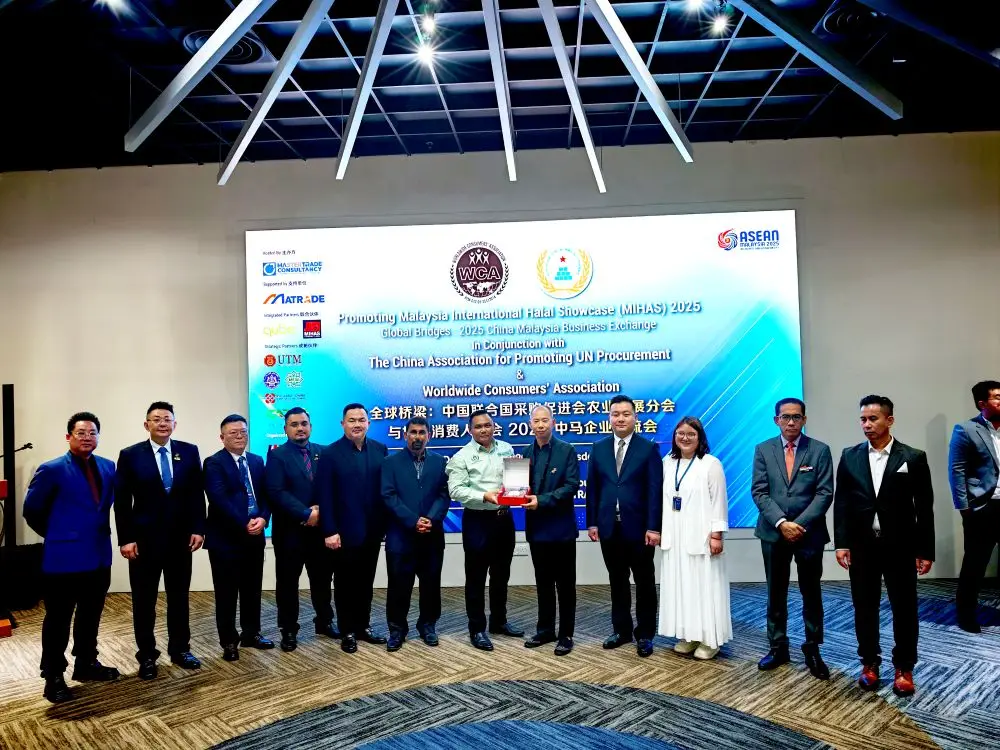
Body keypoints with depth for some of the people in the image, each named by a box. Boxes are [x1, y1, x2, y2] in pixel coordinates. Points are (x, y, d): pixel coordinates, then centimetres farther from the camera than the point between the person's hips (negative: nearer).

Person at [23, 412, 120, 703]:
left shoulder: (108, 467, 6)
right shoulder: (52, 470, -10)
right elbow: (32, 510, -4)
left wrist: (99, 530, 12)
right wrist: (57, 536, 5)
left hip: (99, 555, 6)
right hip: (64, 557, -5)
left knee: (90, 616, 17)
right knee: (58, 620, 5)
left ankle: (86, 664, 33)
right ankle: (53, 677, 17)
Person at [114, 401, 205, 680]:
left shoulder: (189, 452, 2)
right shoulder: (130, 455, -3)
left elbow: (197, 494, 3)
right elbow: (122, 501, -5)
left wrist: (198, 529, -3)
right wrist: (125, 539, -10)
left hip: (181, 537, 2)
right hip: (144, 539, -2)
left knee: (179, 596, 12)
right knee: (144, 600, 8)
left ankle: (180, 649, 25)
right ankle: (147, 655, 21)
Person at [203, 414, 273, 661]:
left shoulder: (257, 461, 12)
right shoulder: (214, 463, -7)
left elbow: (266, 494, 8)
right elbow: (219, 500, -18)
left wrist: (262, 518, -11)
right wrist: (244, 525, -21)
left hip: (254, 535, 5)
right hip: (226, 537, -5)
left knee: (252, 589, 14)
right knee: (227, 593, 4)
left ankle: (251, 634, 29)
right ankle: (229, 641, 17)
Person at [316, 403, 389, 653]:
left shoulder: (380, 450, 4)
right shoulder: (330, 453, -7)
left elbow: (386, 489, 4)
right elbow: (324, 496, -10)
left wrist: (386, 523, 1)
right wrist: (329, 531, -15)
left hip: (372, 530, 4)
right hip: (344, 531, -3)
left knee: (366, 581, 14)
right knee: (345, 583, 9)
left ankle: (364, 626, 28)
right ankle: (348, 632, 21)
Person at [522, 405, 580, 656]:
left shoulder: (567, 451, -6)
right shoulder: (527, 453, 9)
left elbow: (571, 486, -14)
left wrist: (542, 500, -21)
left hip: (561, 527, -5)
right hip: (536, 528, 5)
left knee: (565, 584, 5)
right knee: (543, 583, 15)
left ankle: (566, 635, 14)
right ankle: (545, 630, 27)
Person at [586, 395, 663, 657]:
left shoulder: (648, 448, -3)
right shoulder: (599, 448, 7)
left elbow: (655, 490, -8)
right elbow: (592, 488, 7)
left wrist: (653, 527, -13)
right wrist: (592, 522, 2)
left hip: (639, 528, -3)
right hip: (609, 527, 3)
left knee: (644, 582, 7)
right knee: (617, 581, 13)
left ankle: (645, 634, 18)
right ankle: (621, 630, 25)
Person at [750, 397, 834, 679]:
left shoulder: (820, 450, -1)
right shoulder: (763, 450, 3)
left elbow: (825, 493, -8)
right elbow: (759, 493, -3)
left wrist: (800, 524, -16)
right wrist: (781, 523, -15)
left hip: (809, 532, -1)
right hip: (773, 532, 1)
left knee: (811, 594, 9)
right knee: (775, 594, 10)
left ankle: (812, 650, 22)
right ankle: (778, 648, 22)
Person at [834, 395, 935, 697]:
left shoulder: (913, 458, -3)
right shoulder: (849, 457, 3)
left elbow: (924, 507, -2)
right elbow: (841, 502, 3)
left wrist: (925, 551, -4)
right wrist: (841, 543, -4)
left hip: (900, 547, -1)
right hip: (861, 546, 2)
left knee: (904, 609, 7)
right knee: (864, 607, 10)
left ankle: (904, 668, 22)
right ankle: (869, 663, 24)